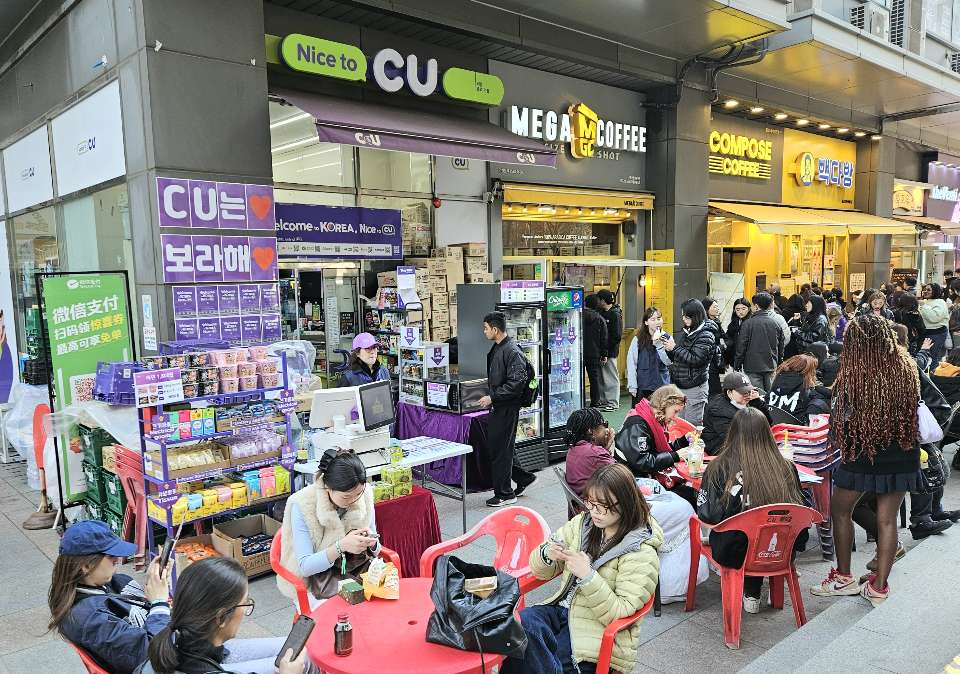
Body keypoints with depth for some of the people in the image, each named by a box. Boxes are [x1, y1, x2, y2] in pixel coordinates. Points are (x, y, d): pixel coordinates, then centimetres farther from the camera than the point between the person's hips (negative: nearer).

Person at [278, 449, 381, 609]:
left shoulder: (365, 495, -8)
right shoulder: (302, 504, -20)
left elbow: (375, 551, 4)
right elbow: (305, 566, -19)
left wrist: (371, 543, -20)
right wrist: (341, 546, -34)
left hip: (357, 572, 4)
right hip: (315, 580, -3)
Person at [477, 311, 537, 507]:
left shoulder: (512, 351, -18)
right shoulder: (496, 349, 12)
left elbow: (515, 383, -23)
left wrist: (492, 398, -20)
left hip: (507, 408, -10)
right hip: (497, 406, 10)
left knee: (501, 449, -1)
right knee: (495, 445, 16)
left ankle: (505, 494, 13)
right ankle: (524, 477, 30)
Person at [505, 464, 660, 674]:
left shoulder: (641, 553, -11)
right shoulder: (583, 523, 5)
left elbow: (620, 613, -15)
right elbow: (542, 571, 11)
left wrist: (588, 576, -27)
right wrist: (547, 555, -14)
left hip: (597, 631, -5)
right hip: (561, 610, 6)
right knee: (520, 622, -28)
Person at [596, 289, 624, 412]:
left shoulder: (615, 314, -12)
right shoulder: (602, 313, 10)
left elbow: (617, 336, -15)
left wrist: (607, 349, -14)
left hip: (611, 351, -8)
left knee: (612, 377, 0)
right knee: (604, 377, 12)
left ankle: (613, 403, 7)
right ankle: (605, 400, 21)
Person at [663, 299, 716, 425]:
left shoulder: (706, 336, -11)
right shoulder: (687, 332, 11)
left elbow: (695, 359, -21)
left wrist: (675, 348, -16)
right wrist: (669, 350, -1)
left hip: (694, 388, -7)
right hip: (680, 386, 7)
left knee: (692, 425, -1)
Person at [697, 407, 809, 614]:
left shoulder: (719, 468, -16)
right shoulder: (786, 468, -9)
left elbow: (706, 514, -15)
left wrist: (735, 496, 0)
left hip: (734, 555, -2)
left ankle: (751, 596, 30)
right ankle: (752, 593, 32)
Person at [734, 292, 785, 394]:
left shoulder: (748, 324, -11)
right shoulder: (776, 323, 3)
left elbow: (741, 346, -8)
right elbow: (781, 346, 11)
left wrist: (737, 365, 1)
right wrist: (779, 364, 21)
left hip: (753, 367, -4)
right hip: (771, 366, 4)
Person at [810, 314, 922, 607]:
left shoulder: (852, 375, -18)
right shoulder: (906, 366, -6)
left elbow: (840, 421, -9)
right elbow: (914, 408, 9)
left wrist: (836, 441, 9)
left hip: (863, 454, -4)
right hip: (902, 456, 4)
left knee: (840, 510, 16)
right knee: (887, 519, 11)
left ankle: (843, 578, 23)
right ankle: (878, 588, 20)